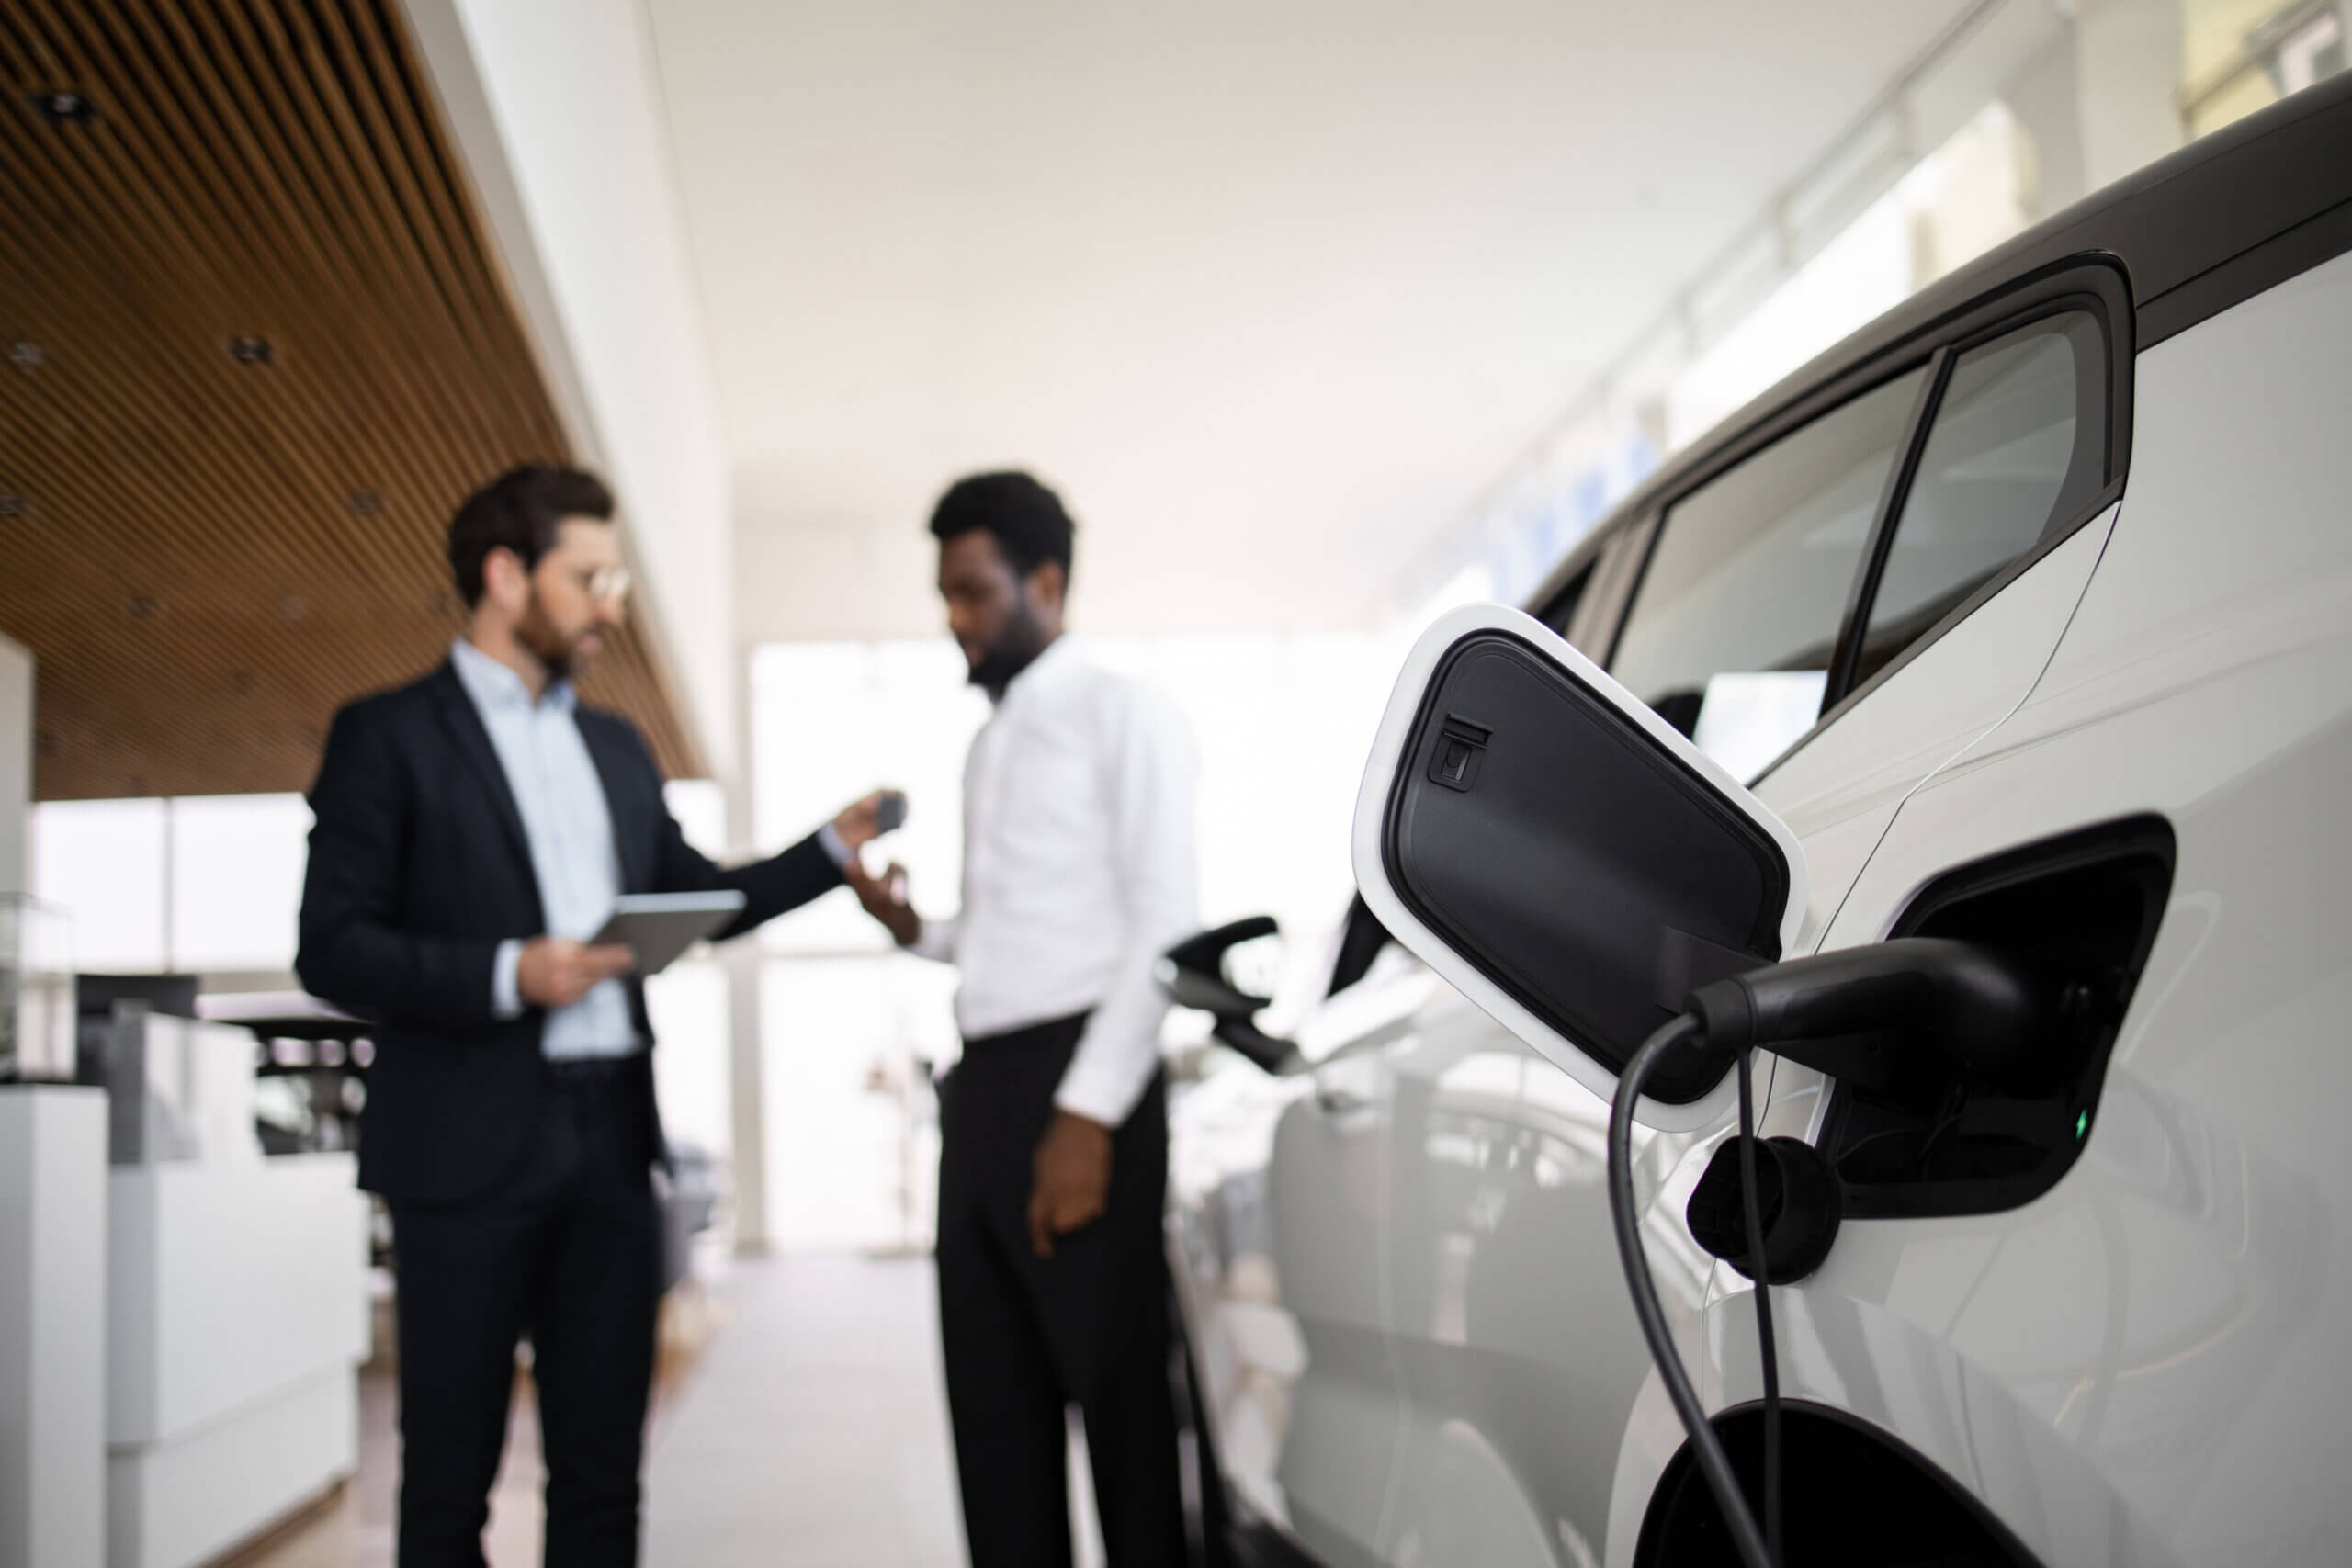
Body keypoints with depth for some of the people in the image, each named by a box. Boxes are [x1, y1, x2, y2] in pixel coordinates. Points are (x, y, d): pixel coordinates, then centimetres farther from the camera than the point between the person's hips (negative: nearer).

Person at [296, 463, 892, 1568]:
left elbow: (691, 896, 23)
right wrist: (506, 976, -18)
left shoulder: (618, 748, 17)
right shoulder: (388, 735, -1)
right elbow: (330, 946, -7)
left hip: (610, 1138, 6)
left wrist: (830, 850, 11)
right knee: (450, 1475, 3)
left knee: (602, 1469, 9)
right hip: (470, 1145, -5)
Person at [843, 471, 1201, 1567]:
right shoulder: (989, 745, 23)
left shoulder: (1118, 715, -1)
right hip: (980, 1090, 8)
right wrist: (915, 929, 5)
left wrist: (1087, 1116, -17)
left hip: (1076, 1084, -8)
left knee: (1121, 1397, -5)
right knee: (996, 1414, 7)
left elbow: (1165, 924, -10)